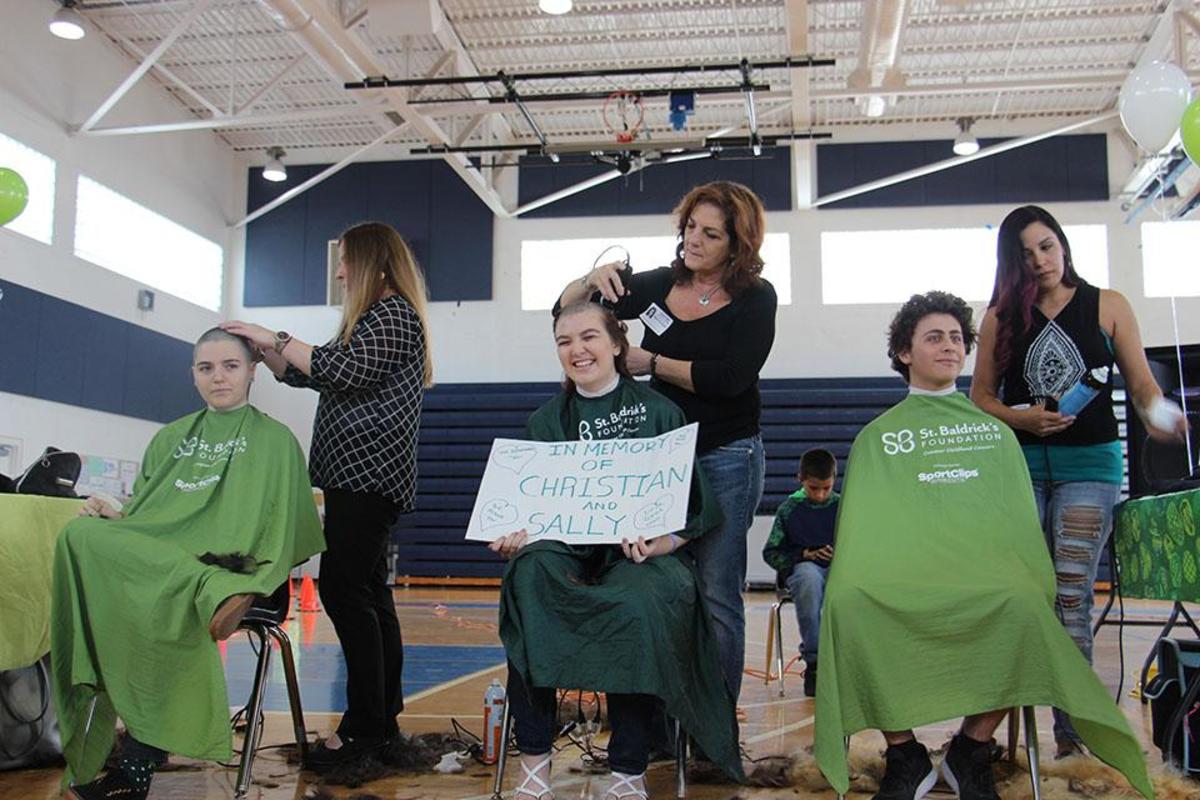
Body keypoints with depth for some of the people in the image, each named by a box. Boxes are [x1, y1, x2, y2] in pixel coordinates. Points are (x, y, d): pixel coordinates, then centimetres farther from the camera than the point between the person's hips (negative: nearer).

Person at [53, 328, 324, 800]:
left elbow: (282, 530, 5)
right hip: (149, 556, 5)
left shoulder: (274, 439, 13)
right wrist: (115, 514, 2)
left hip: (228, 564, -4)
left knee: (166, 599, -35)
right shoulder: (170, 438, 27)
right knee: (84, 535, -26)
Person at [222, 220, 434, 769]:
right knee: (368, 591, 9)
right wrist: (261, 347, 11)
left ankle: (365, 725, -10)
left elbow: (346, 369, -20)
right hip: (360, 475, 10)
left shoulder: (394, 313, -7)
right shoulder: (372, 316, 23)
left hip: (368, 473, -10)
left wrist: (275, 338, -13)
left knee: (343, 589, -14)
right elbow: (305, 375, 24)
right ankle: (383, 719, 14)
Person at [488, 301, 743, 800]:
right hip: (567, 551, 2)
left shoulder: (659, 413, 7)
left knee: (636, 606, -38)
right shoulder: (546, 422, 16)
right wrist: (517, 533, -15)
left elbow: (689, 504, 2)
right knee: (526, 575, -34)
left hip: (642, 554, -2)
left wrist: (656, 544, -18)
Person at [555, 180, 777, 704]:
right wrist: (591, 282, -11)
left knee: (716, 594, 0)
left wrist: (652, 363, -12)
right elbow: (566, 312, 10)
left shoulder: (755, 298, -4)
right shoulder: (659, 285, 6)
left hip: (726, 458, -4)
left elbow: (731, 378, -19)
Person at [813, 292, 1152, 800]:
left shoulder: (996, 433, 23)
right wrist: (858, 582, -10)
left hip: (984, 575, 1)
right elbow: (862, 529, 11)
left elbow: (1020, 519, 17)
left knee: (1024, 607, -35)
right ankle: (904, 756, -15)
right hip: (899, 575, -1)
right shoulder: (876, 437, 19)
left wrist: (1031, 581, -3)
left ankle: (972, 751, -12)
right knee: (848, 605, -34)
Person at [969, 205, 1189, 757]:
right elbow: (979, 396, 9)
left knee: (1071, 595, -8)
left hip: (1090, 463, -1)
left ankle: (1073, 728, -2)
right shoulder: (1001, 316, 9)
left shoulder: (1107, 307, 6)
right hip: (1019, 464, 1)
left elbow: (1141, 383, 4)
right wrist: (1020, 418, -10)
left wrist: (1157, 415, -18)